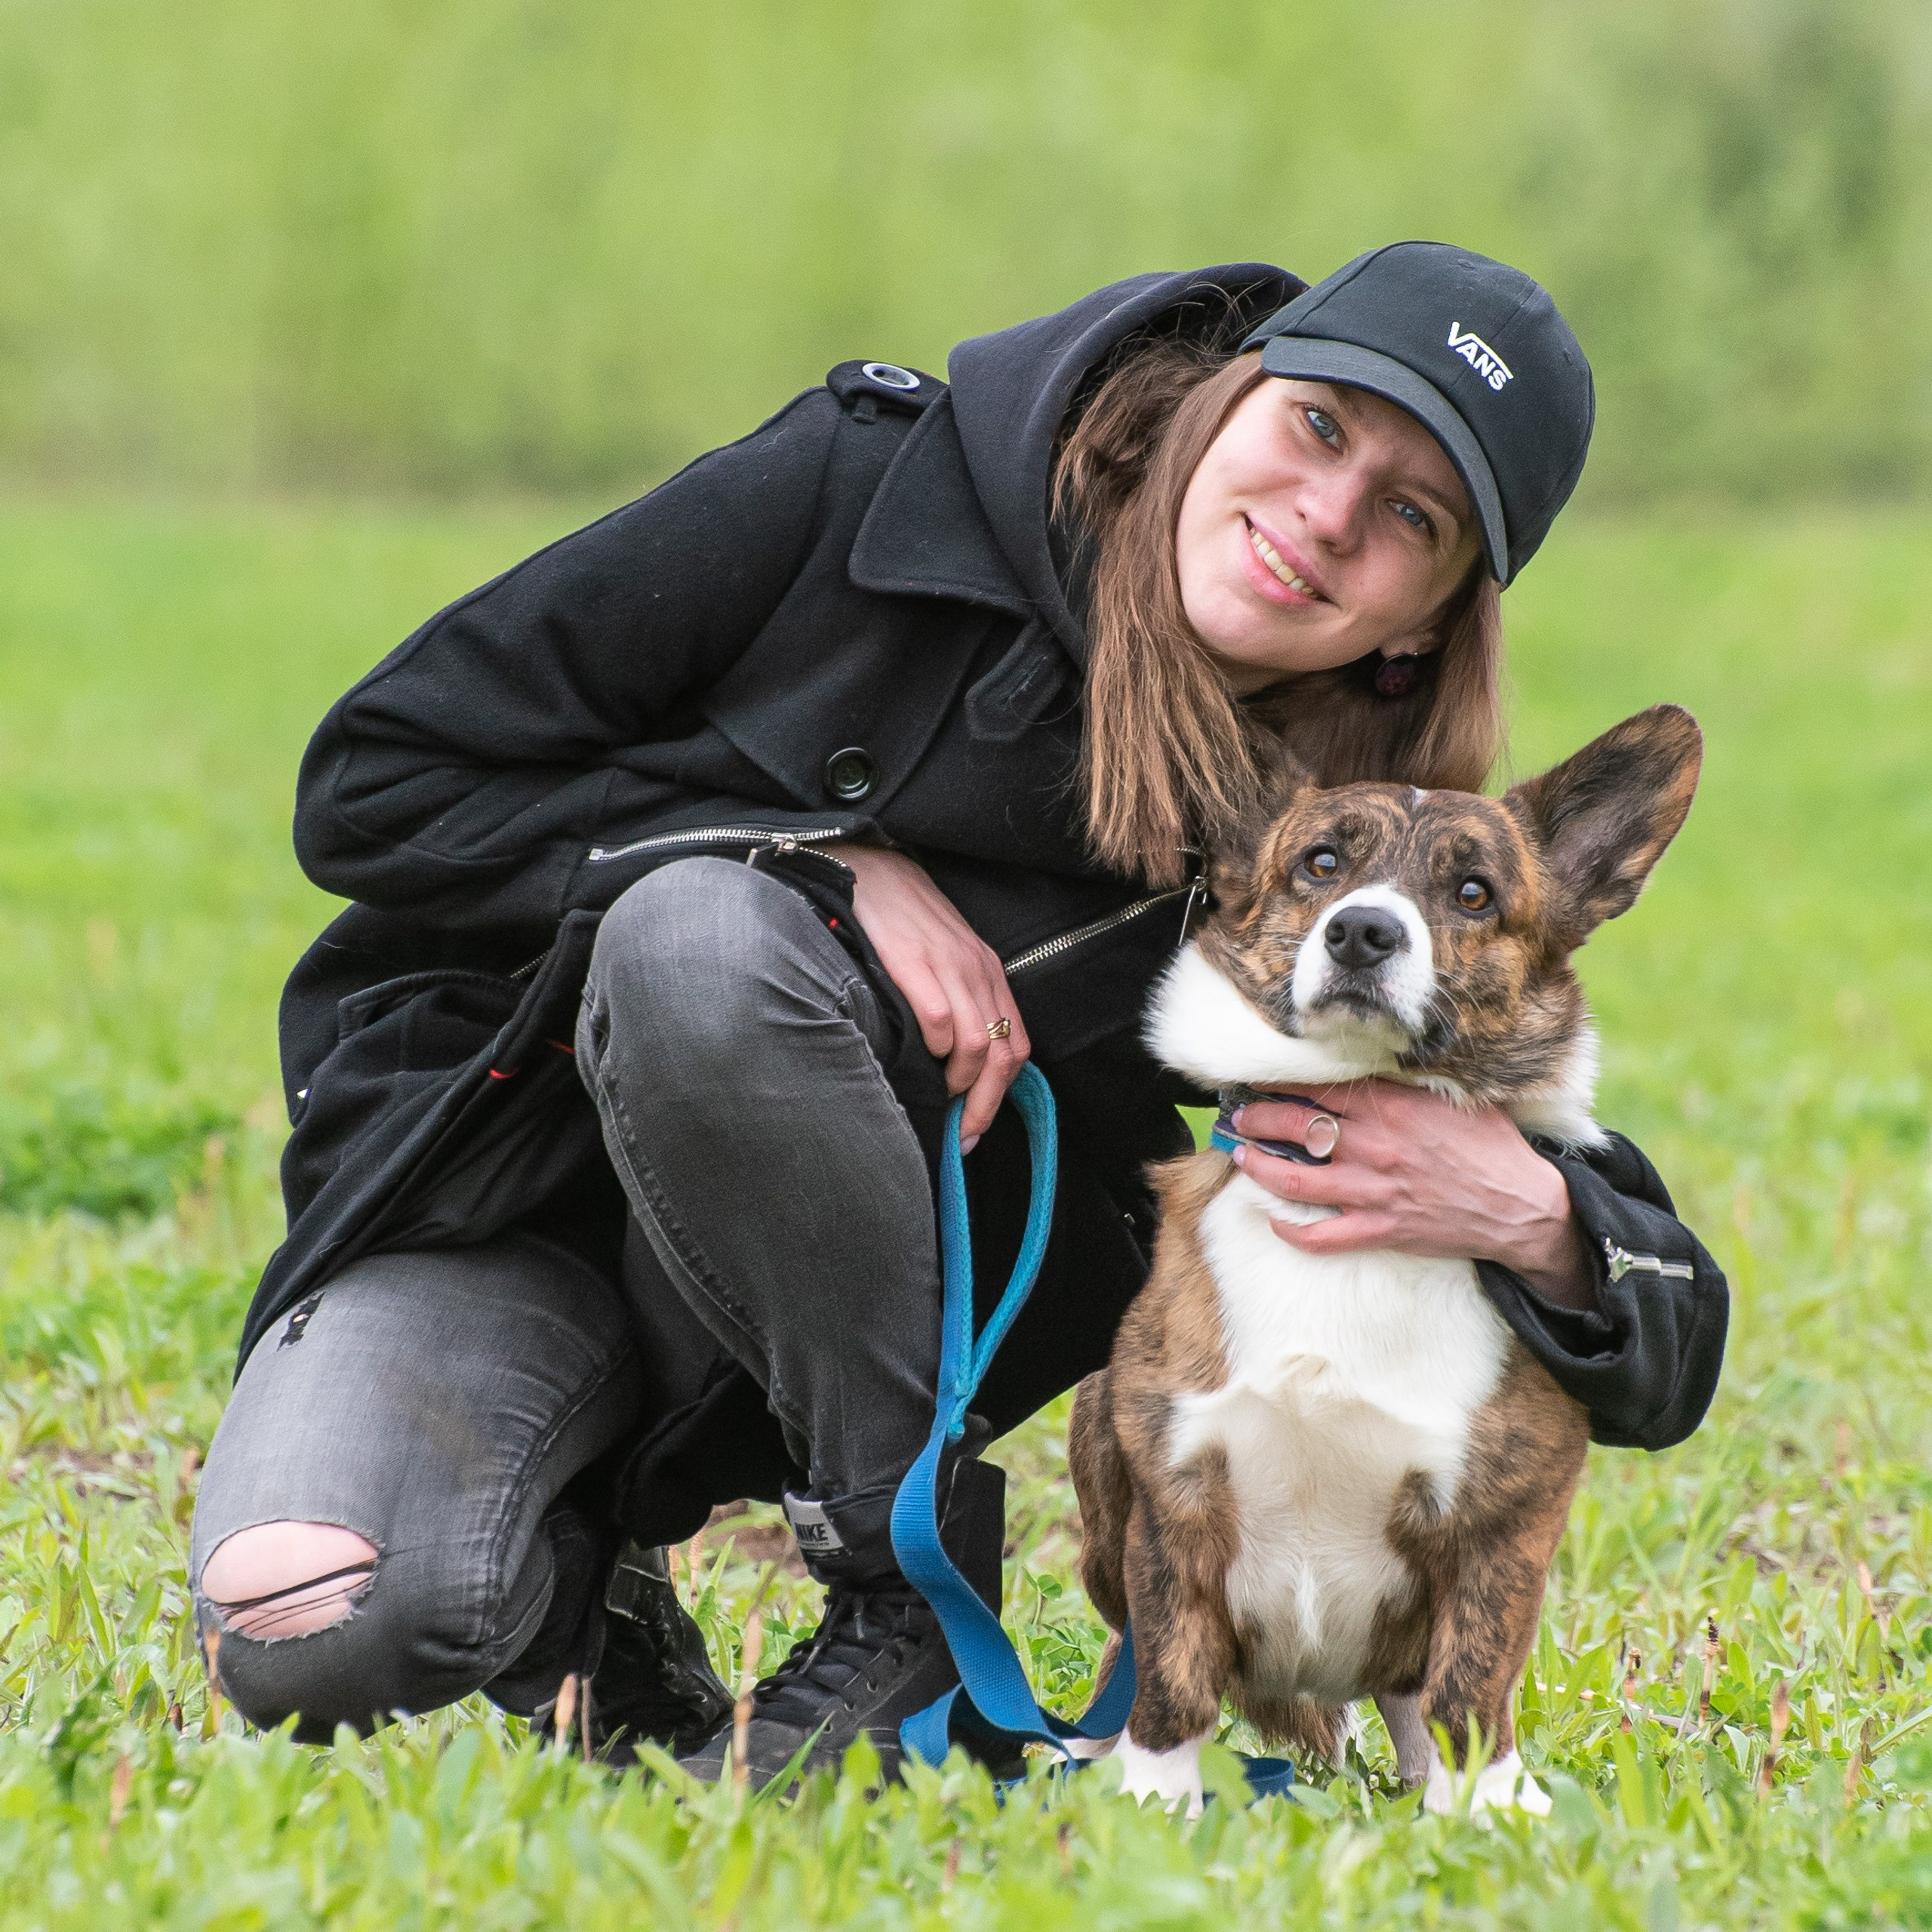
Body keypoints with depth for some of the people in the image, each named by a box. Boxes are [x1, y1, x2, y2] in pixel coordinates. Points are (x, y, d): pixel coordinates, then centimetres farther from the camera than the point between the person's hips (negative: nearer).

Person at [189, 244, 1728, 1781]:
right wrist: (838, 866, -20)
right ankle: (572, 1596, 4)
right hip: (482, 1193, 0)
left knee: (702, 949, -33)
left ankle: (909, 1603, -15)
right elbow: (374, 779, -11)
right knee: (311, 1634, -31)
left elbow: (1659, 1368, -7)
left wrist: (1526, 1215, -32)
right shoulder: (862, 491, -15)